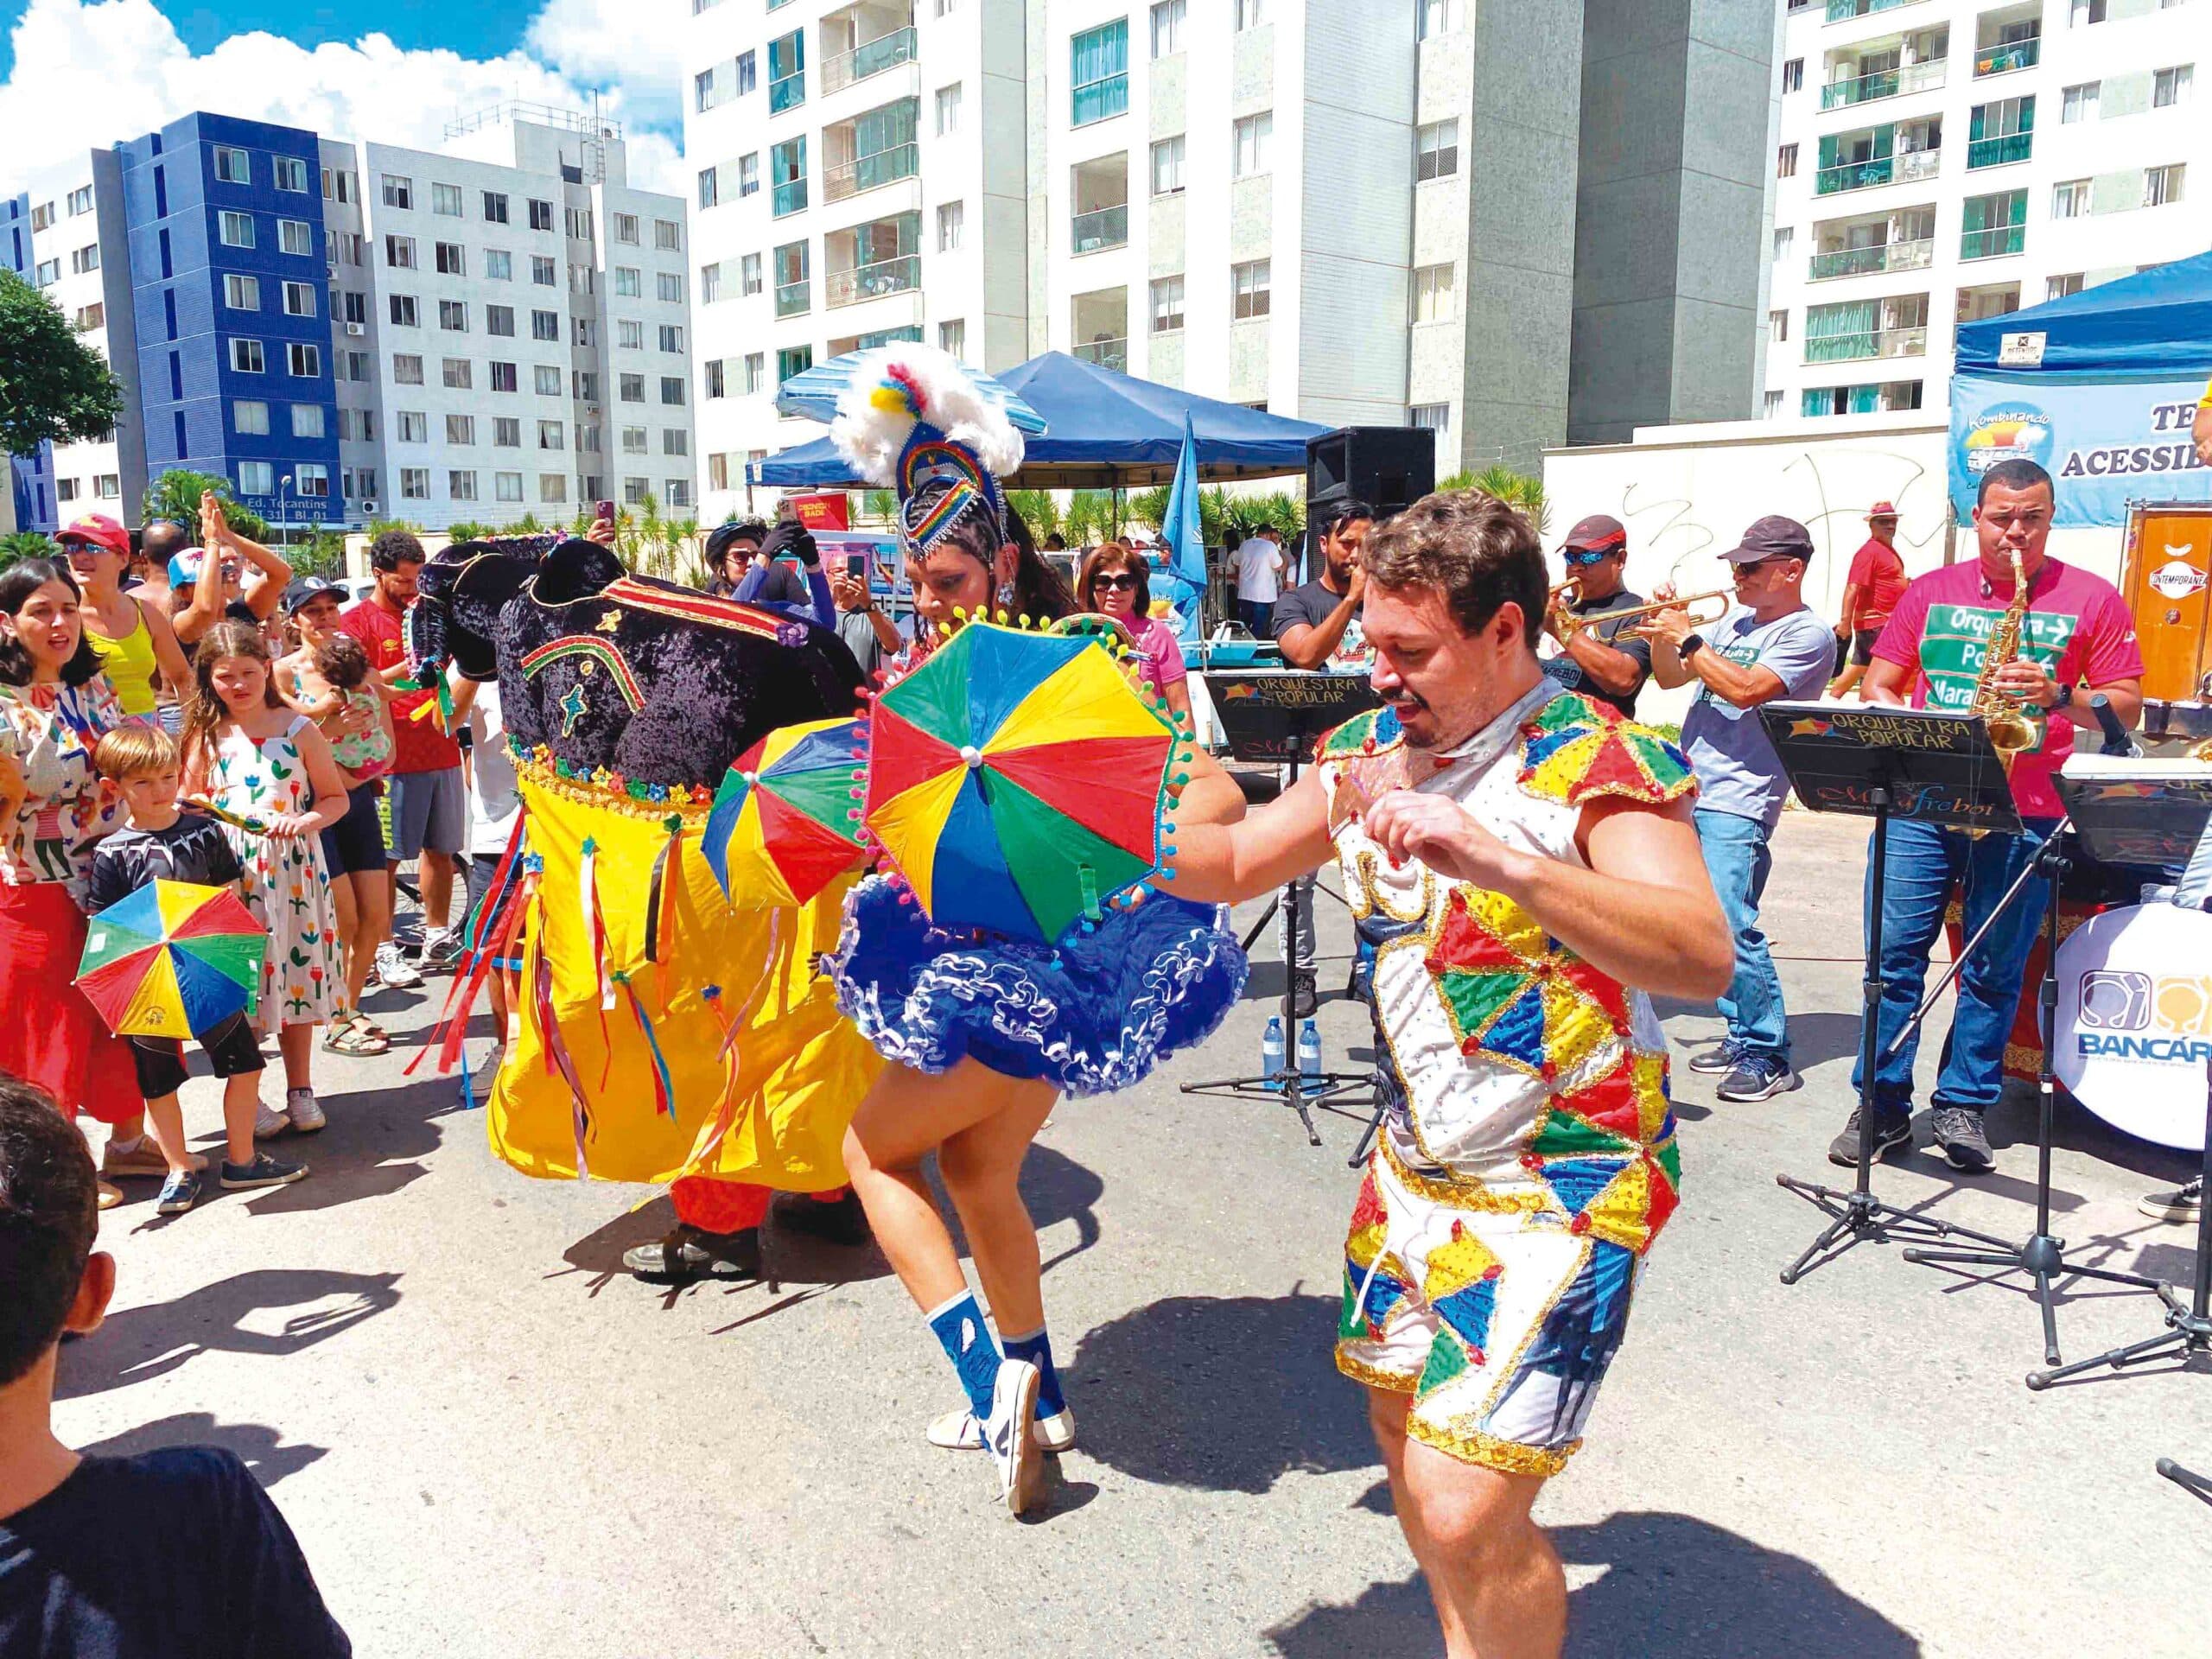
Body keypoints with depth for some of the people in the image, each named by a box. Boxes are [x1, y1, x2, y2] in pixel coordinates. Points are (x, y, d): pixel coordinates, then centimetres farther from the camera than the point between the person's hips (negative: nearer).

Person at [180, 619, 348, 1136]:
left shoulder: (299, 730, 0)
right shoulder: (206, 737, 4)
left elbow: (336, 798, 4)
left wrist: (307, 819, -15)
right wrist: (194, 811, -10)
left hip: (292, 867, 0)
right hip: (229, 872, 1)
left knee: (295, 975, 7)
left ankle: (300, 1088, 21)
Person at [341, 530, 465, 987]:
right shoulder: (358, 620, -2)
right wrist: (395, 677, -24)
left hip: (442, 749, 6)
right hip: (395, 756, -6)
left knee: (440, 849, 11)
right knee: (387, 857, -2)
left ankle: (437, 939, 21)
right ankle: (384, 951, 4)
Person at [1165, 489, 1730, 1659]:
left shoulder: (1602, 767, -18)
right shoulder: (1370, 749, 3)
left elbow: (1704, 957, -33)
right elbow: (1235, 862, 13)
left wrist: (1493, 856, -44)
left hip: (1562, 1181, -7)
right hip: (1413, 1162, 7)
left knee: (1462, 1508, -12)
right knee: (1404, 1430, 20)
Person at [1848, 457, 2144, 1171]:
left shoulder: (2091, 598, 6)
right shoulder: (1931, 591, 13)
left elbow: (2126, 708, 5)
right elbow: (1877, 686, 13)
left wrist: (2060, 695, -15)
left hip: (2024, 810, -1)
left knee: (1995, 967, 4)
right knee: (1894, 948, -2)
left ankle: (1963, 1104, 17)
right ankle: (1883, 1104, 8)